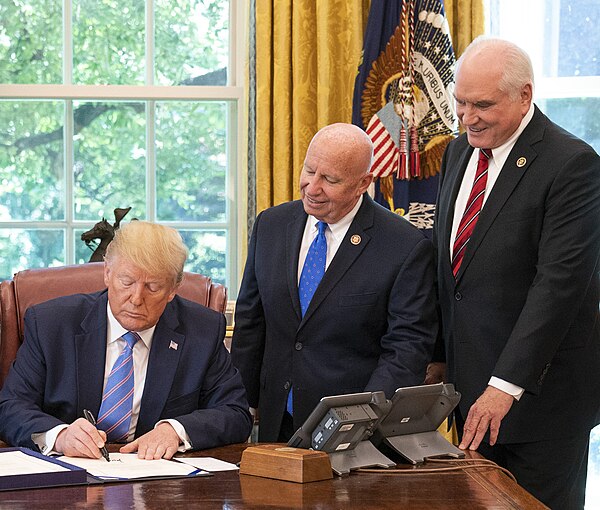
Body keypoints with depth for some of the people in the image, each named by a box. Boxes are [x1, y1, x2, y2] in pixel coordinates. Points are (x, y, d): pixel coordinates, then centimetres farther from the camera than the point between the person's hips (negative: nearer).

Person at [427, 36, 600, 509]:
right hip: (471, 382, 7)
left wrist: (506, 384, -25)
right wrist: (438, 356, 12)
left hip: (540, 393, -7)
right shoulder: (459, 153, 11)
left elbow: (561, 281, -21)